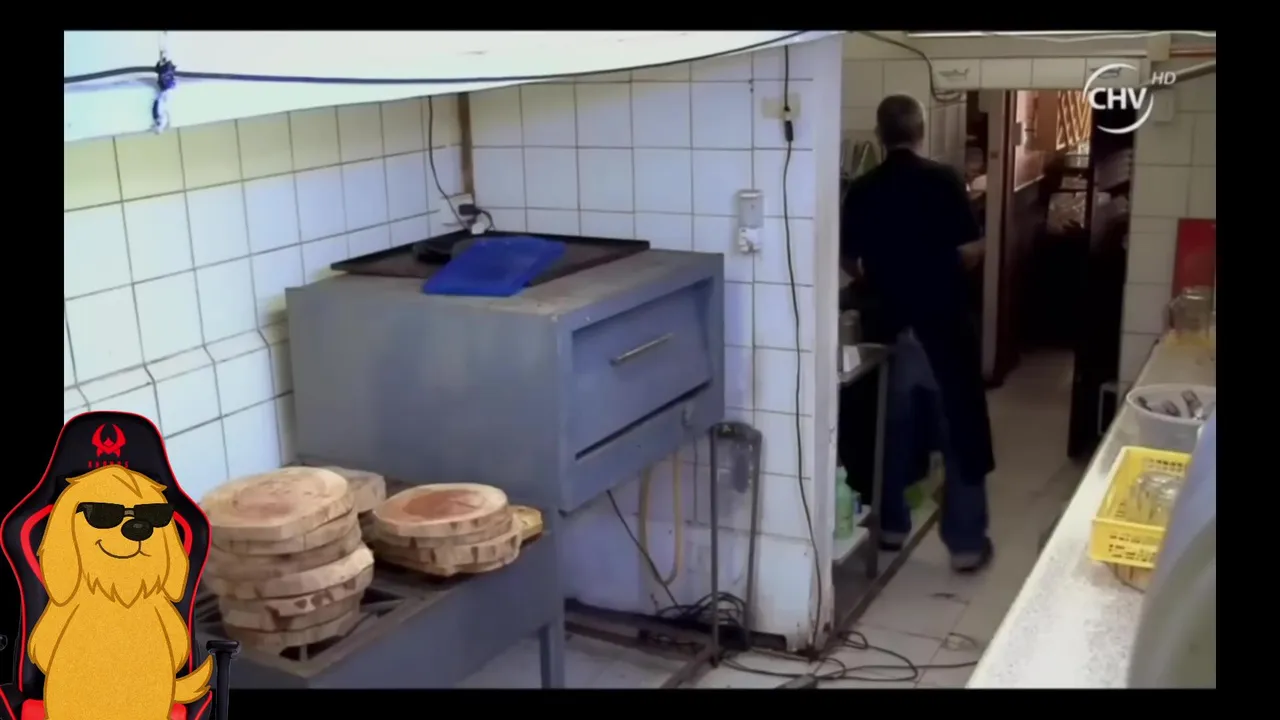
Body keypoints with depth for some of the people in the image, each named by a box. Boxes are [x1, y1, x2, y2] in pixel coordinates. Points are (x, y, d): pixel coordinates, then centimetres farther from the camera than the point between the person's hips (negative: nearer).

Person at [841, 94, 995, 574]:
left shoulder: (862, 191, -1)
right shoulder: (943, 180, -9)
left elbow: (848, 262, 6)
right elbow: (968, 249, -6)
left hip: (893, 328, 3)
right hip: (945, 326, -3)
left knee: (895, 430, 17)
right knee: (961, 435, 6)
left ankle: (891, 526, 28)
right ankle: (966, 544, 11)